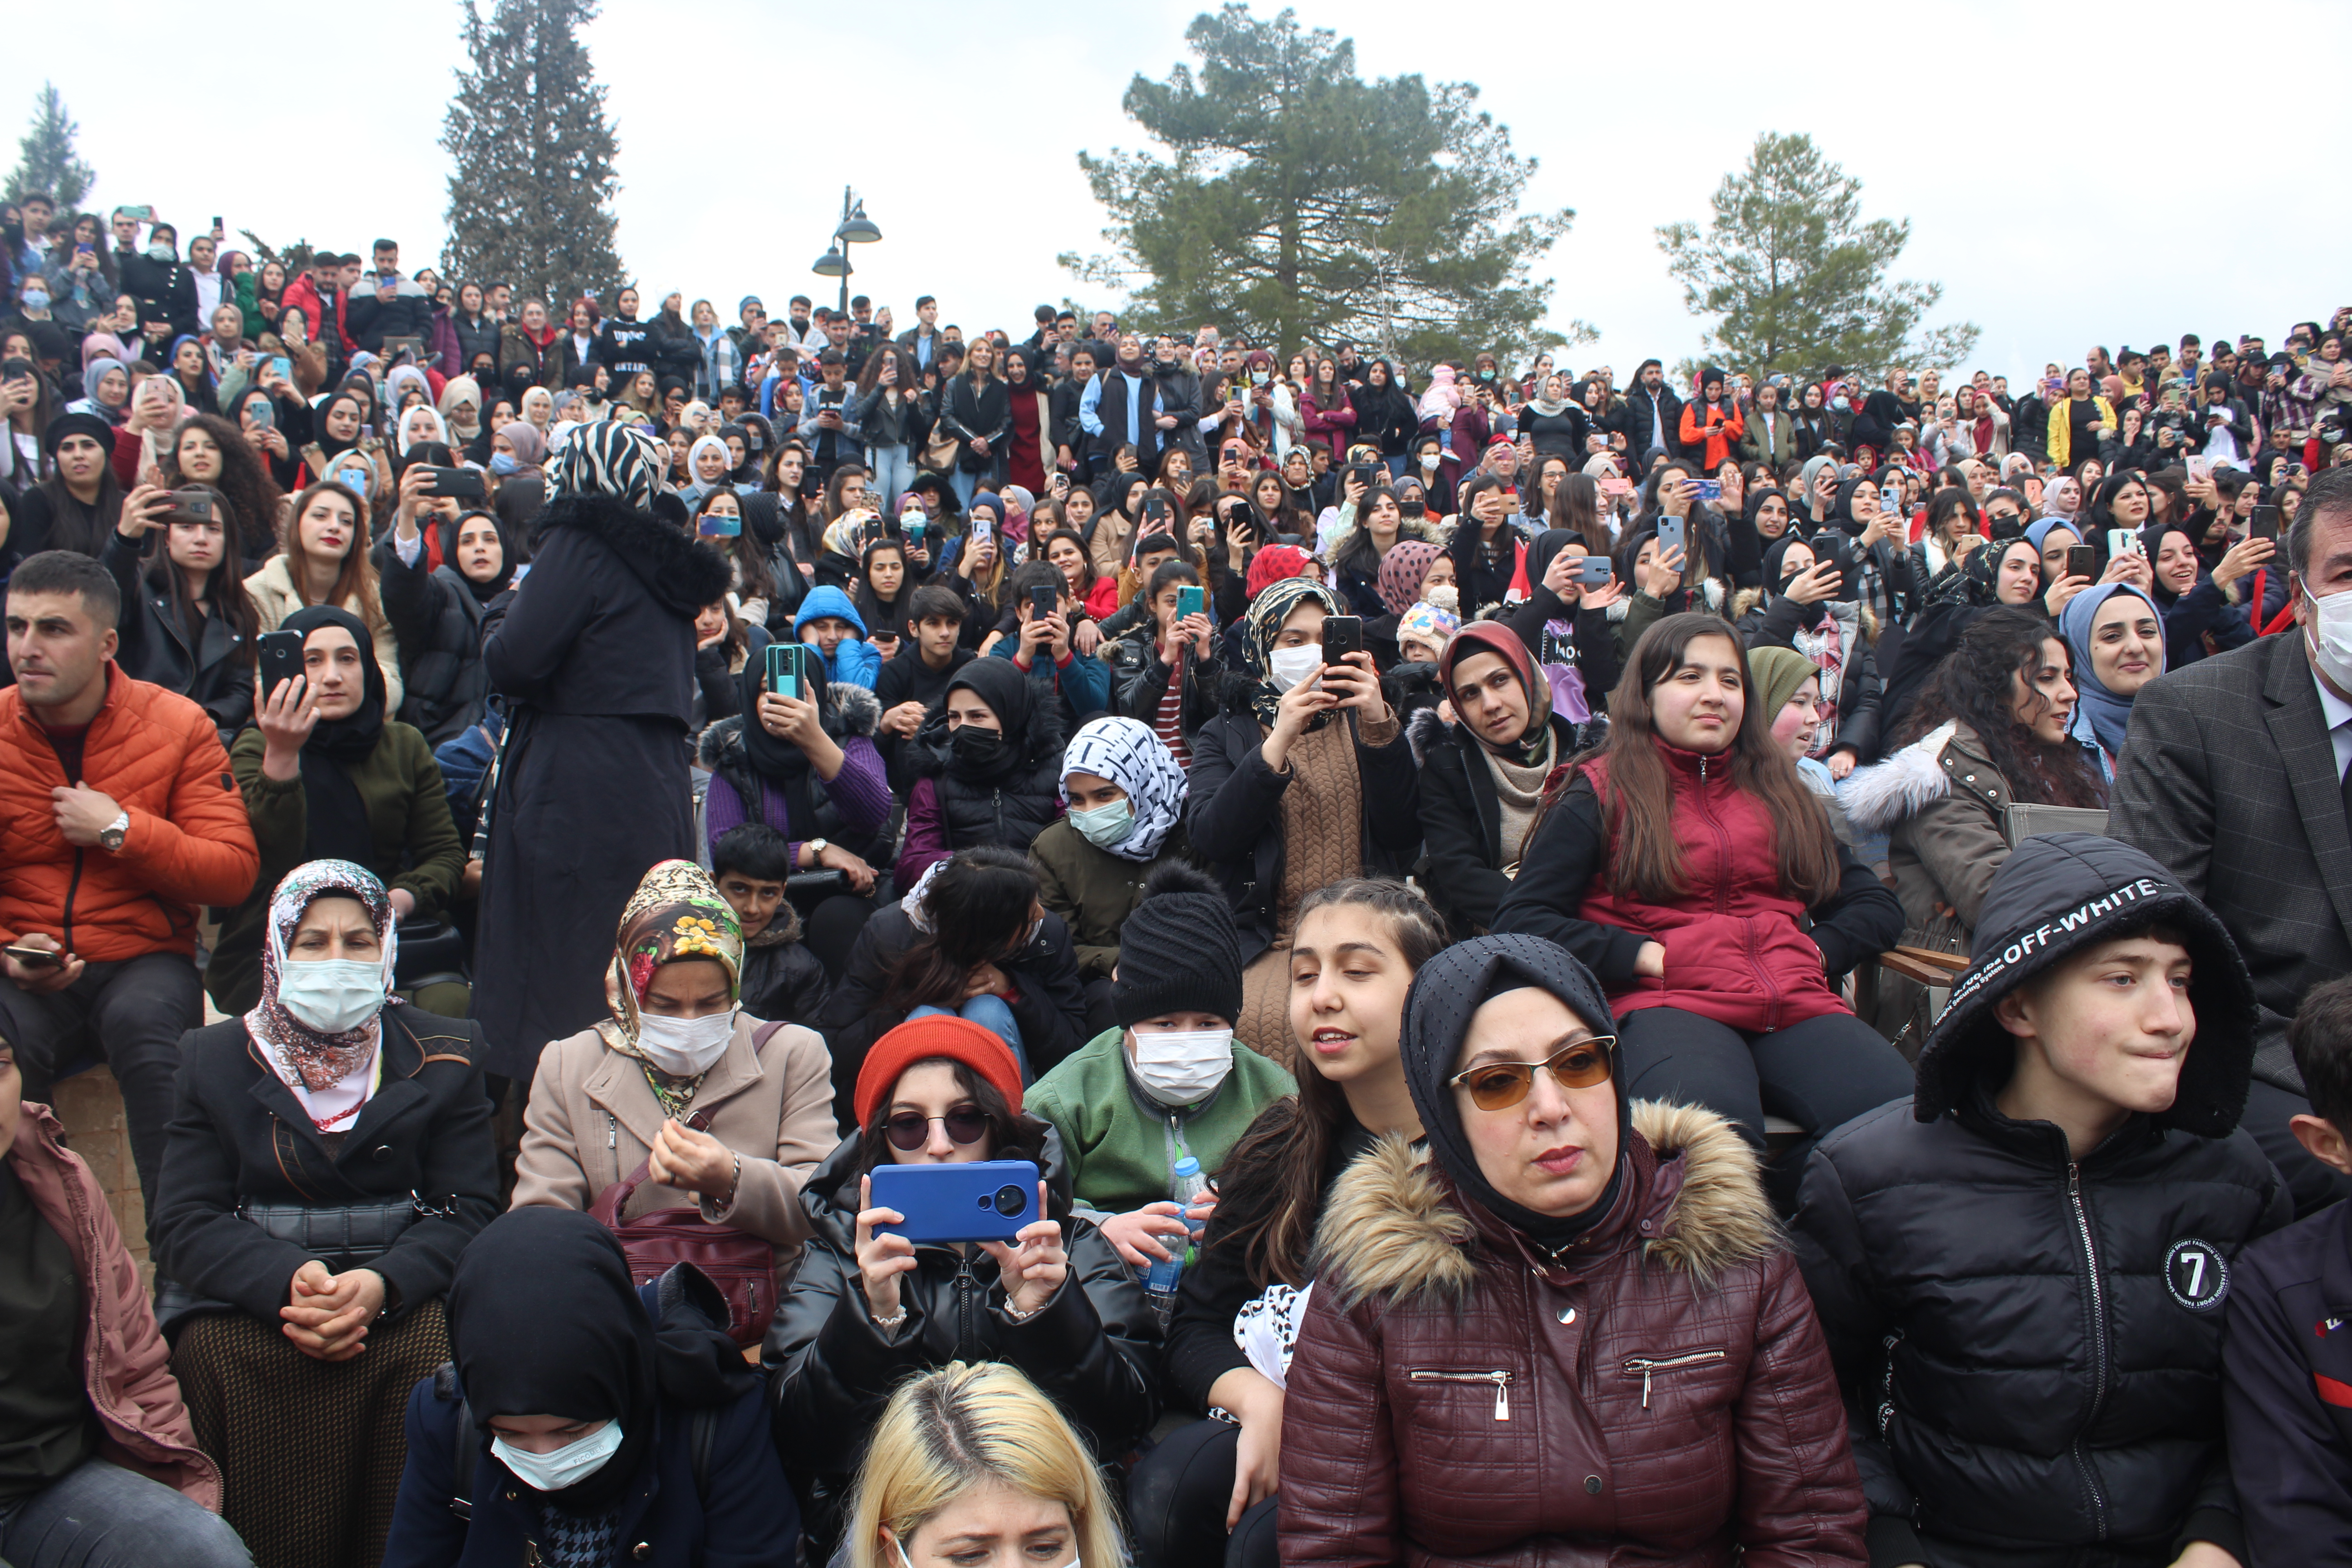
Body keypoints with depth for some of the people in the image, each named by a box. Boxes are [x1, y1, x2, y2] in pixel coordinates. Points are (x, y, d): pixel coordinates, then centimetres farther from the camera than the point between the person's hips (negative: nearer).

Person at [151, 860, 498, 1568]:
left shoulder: (443, 1056, 11)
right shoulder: (215, 1057, 12)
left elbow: (468, 1210, 3)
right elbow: (186, 1224, 3)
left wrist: (382, 1284, -18)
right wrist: (286, 1281, -18)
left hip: (406, 1292, 0)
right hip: (246, 1301, 1)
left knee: (443, 1353, -30)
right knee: (215, 1352, -31)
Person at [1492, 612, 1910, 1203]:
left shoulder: (1780, 791, 28)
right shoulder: (1599, 793, 13)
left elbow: (1877, 905, 29)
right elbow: (1520, 920, 2)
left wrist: (1817, 950, 8)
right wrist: (1646, 956, -6)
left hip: (1797, 1004, 5)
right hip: (1668, 1004, -4)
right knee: (1715, 1129, -40)